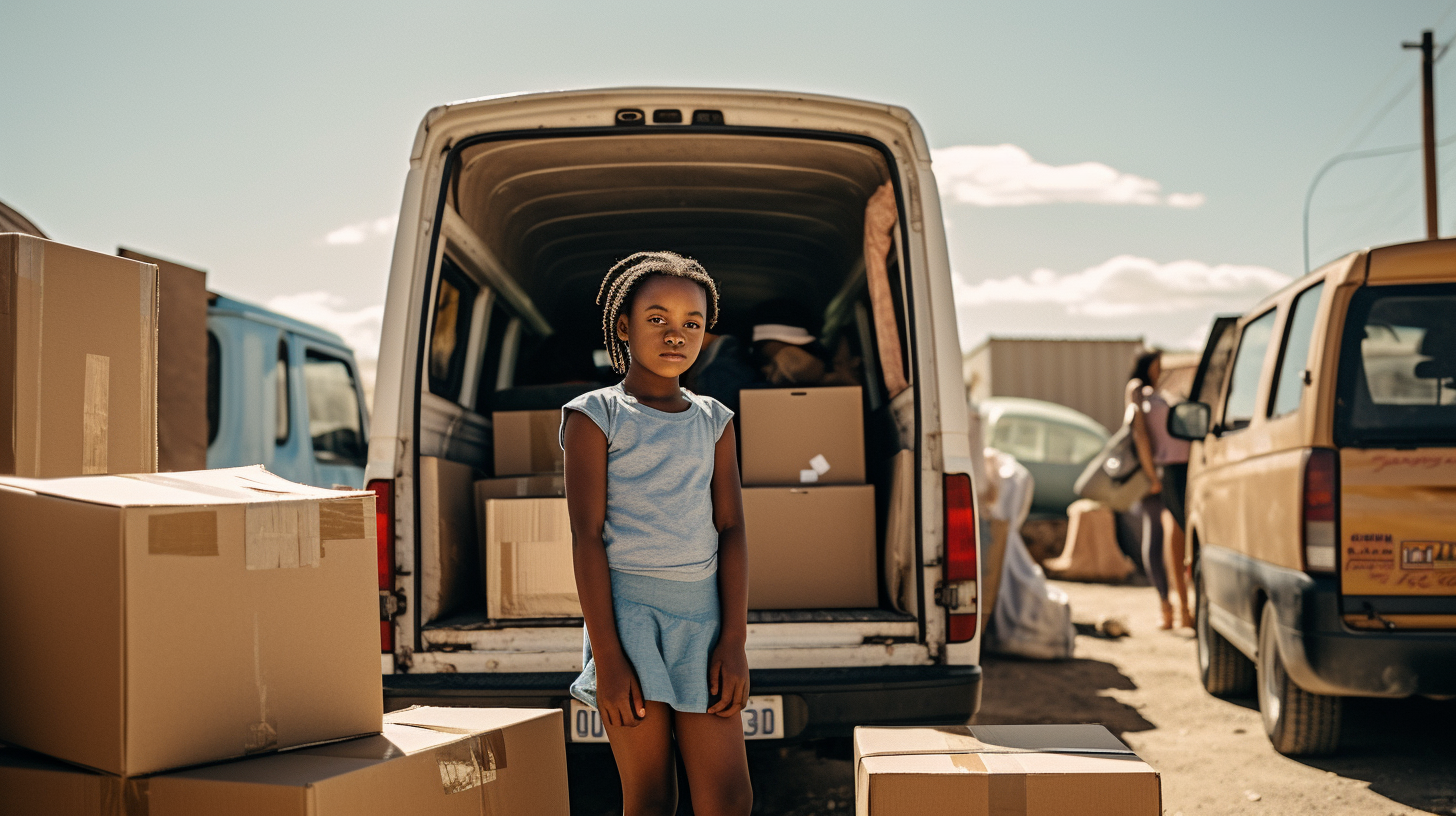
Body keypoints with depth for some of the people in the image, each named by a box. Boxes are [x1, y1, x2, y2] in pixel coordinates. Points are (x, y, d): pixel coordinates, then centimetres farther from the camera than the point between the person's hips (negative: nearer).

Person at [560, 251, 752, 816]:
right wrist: (606, 658, -12)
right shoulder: (595, 415, 0)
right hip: (626, 610, -3)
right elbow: (587, 536, -6)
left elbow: (731, 530, 7)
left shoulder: (713, 421, 12)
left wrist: (734, 640, -3)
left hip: (702, 617, 4)